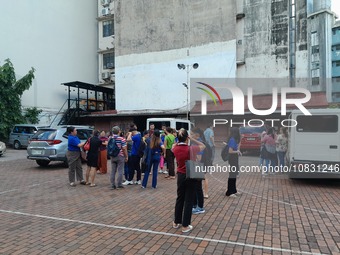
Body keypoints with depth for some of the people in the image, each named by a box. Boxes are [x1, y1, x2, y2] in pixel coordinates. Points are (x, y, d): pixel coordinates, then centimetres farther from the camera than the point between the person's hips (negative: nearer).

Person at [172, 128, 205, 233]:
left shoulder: (175, 149, -6)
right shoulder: (190, 149, -20)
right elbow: (203, 146, -5)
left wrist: (179, 140, 5)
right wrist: (192, 139, -9)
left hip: (180, 175, 5)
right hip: (190, 176, -5)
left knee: (179, 198, 19)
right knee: (188, 200, 5)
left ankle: (176, 222, 29)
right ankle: (185, 226, 12)